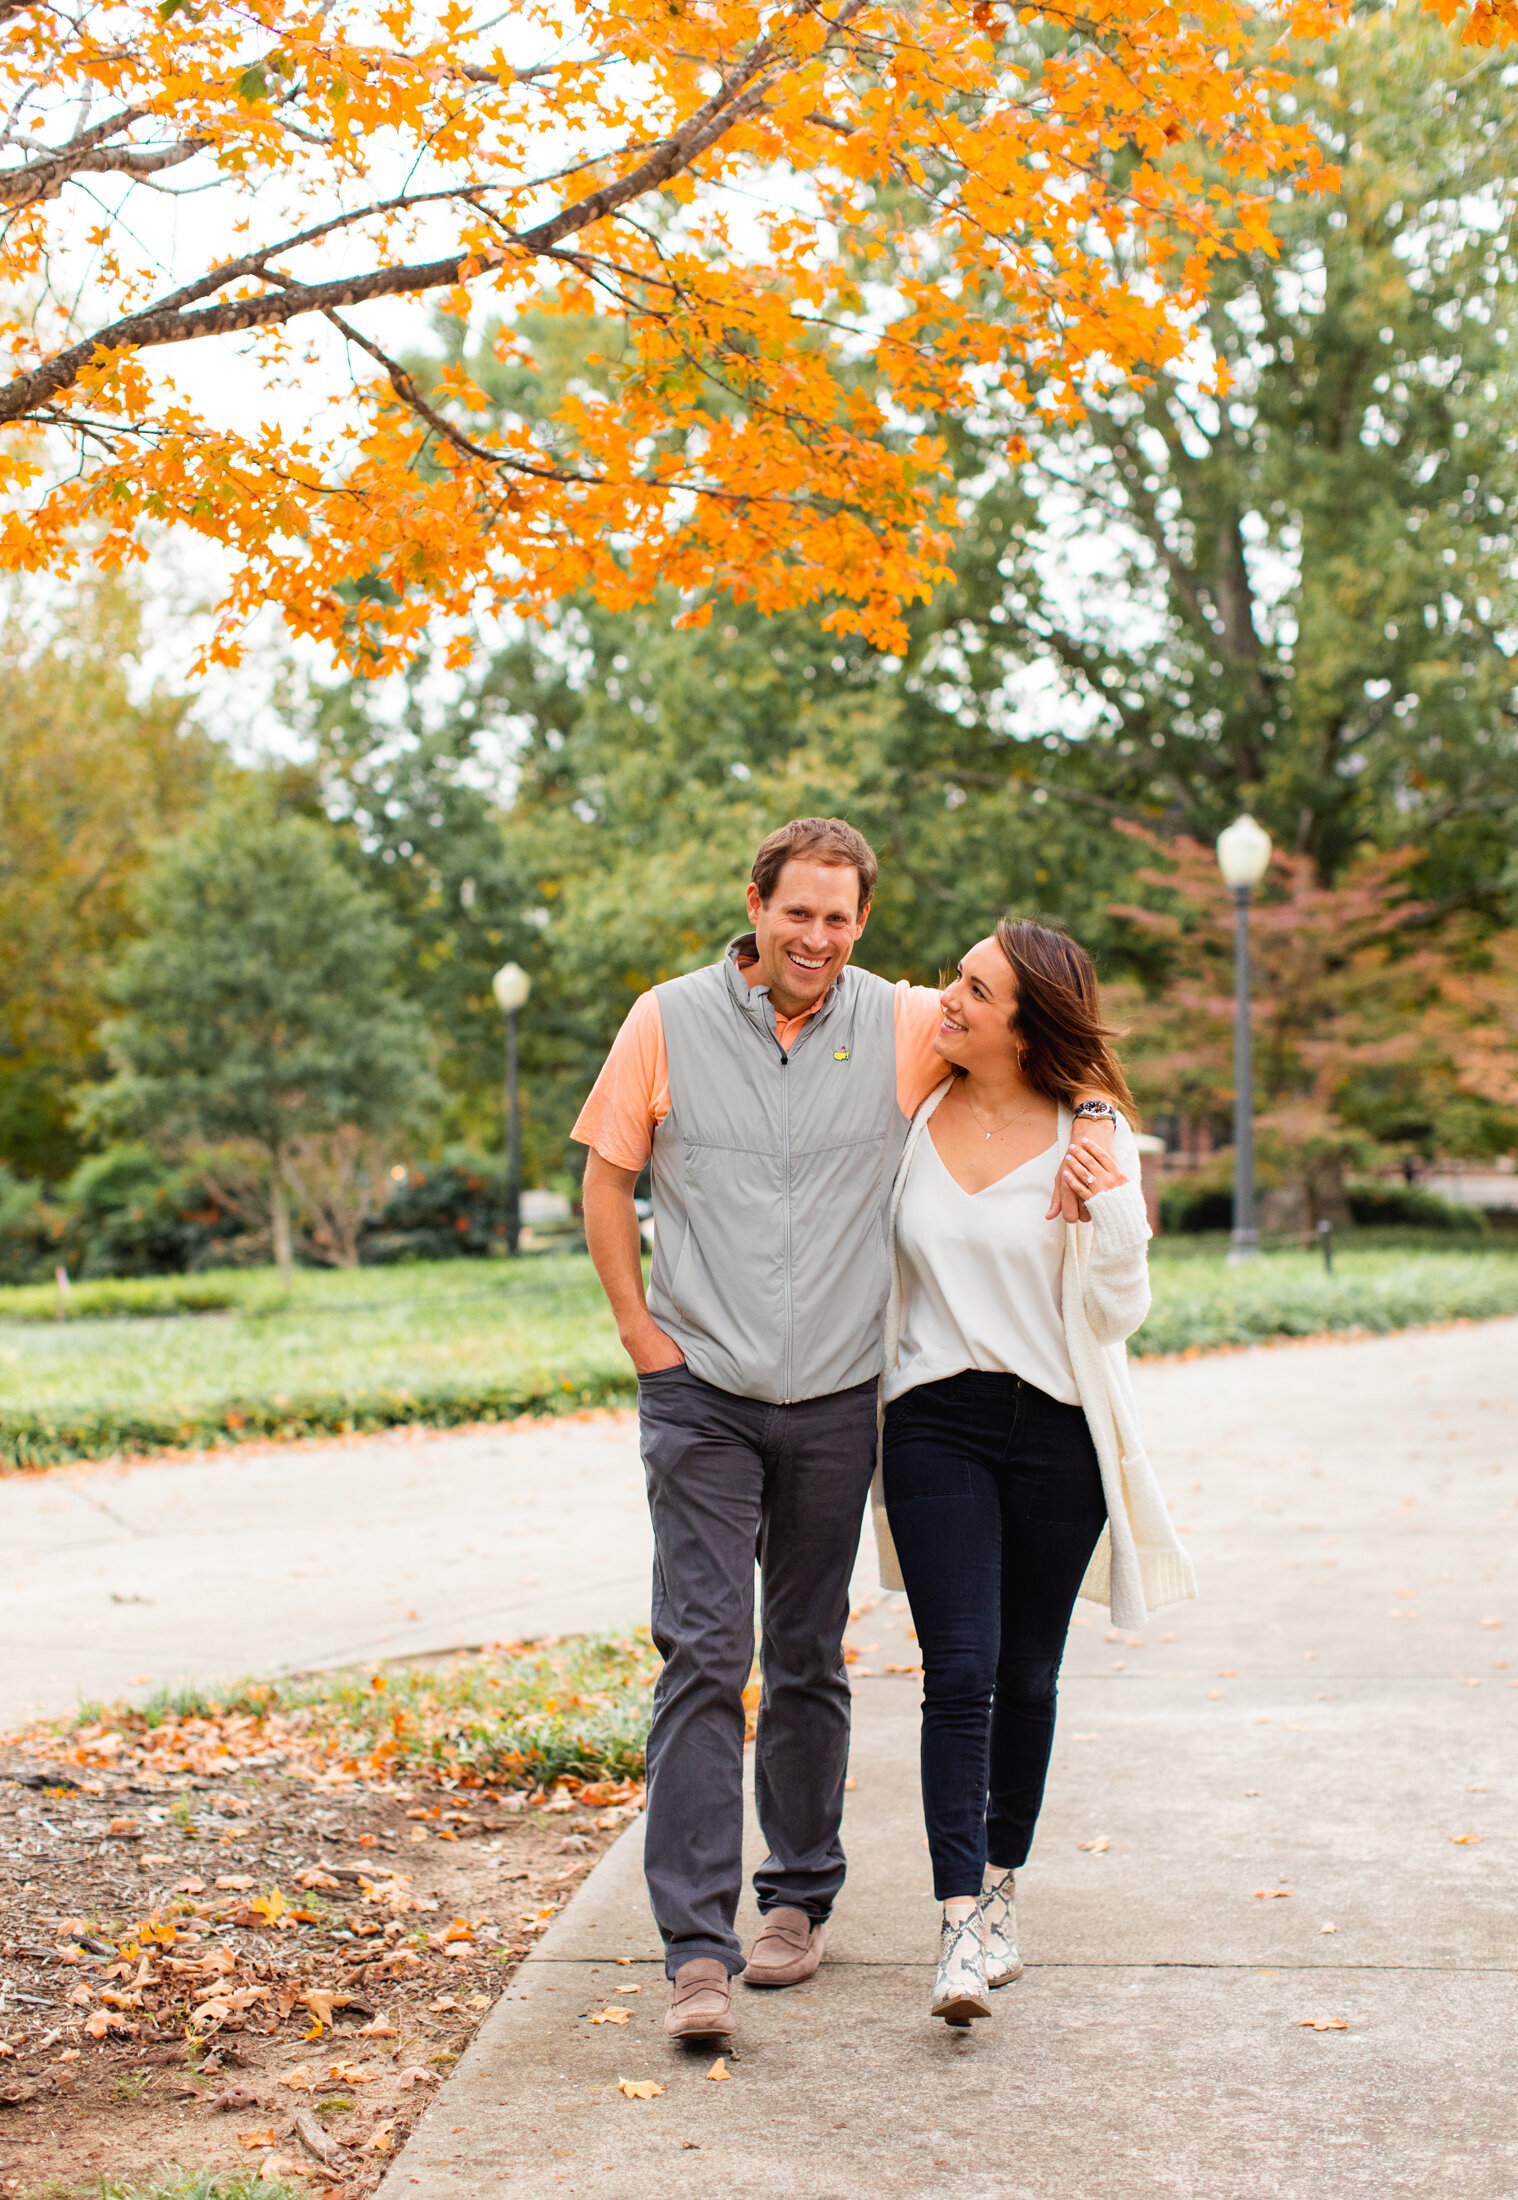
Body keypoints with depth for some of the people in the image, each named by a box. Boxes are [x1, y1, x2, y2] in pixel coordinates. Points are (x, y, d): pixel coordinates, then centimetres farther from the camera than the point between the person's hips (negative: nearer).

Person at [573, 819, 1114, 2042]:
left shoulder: (905, 1026, 0)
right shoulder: (669, 1022, -2)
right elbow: (607, 1175, 6)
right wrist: (640, 1330, -1)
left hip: (835, 1401, 2)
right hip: (701, 1395, -2)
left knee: (808, 1663, 12)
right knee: (703, 1655, -10)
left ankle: (801, 1896, 30)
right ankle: (698, 1949, -8)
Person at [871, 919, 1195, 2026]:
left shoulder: (1091, 1138, -4)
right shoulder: (911, 1122, 4)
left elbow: (1116, 1313, -4)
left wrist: (1111, 1214, -19)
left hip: (1058, 1430, -1)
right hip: (936, 1424, 1)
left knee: (1027, 1675, 10)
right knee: (961, 1672, -10)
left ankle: (1001, 1886, 29)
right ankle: (963, 1927, -10)